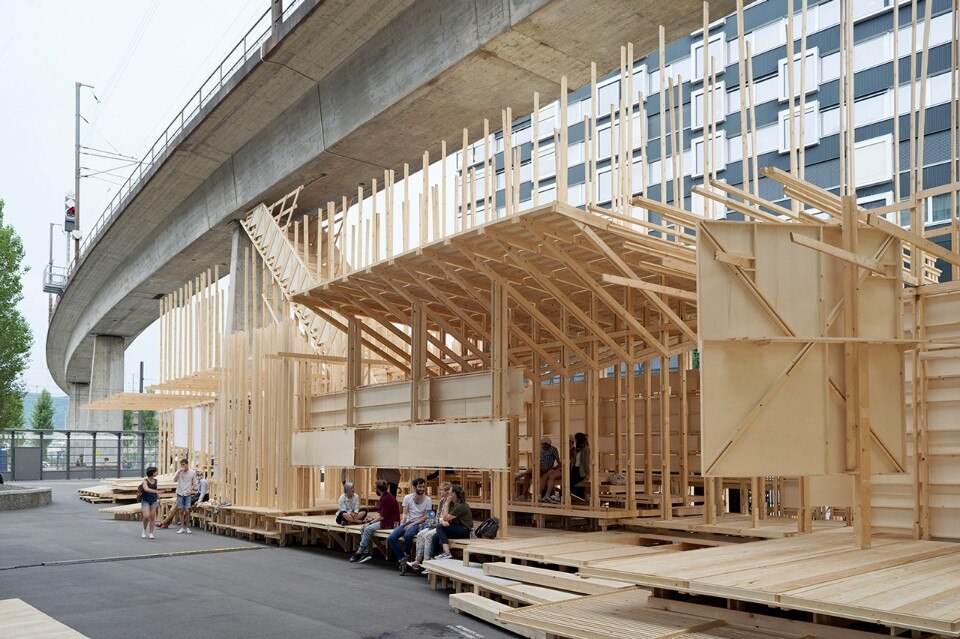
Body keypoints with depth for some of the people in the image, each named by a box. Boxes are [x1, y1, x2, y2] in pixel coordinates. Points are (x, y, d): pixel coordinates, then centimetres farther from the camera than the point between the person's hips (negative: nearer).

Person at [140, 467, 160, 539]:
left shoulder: (155, 480, 4)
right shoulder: (145, 481, -12)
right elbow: (146, 489, -30)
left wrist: (159, 498, 27)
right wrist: (155, 491, -44)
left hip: (153, 500, 4)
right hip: (145, 501, -4)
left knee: (152, 516, -1)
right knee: (146, 516, -15)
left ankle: (151, 533, 5)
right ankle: (144, 530, 10)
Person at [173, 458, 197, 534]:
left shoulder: (193, 472, -2)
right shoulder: (179, 472, 0)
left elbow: (194, 483, 4)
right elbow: (175, 480, -14)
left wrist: (191, 489, -13)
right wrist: (179, 472, -24)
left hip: (187, 494, -1)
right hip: (180, 493, 1)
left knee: (187, 511, -6)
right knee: (181, 511, 4)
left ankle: (187, 527, 6)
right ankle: (182, 528, 10)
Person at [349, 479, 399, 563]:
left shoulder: (387, 498, -18)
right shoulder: (384, 497, 14)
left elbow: (382, 516, -18)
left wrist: (371, 522, -13)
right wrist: (372, 519, 1)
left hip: (390, 522, -11)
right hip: (384, 521, 11)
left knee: (368, 529, -24)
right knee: (363, 528, -1)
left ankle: (360, 552, -14)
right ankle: (366, 552, -7)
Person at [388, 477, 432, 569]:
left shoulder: (428, 500, -3)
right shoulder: (407, 498, 5)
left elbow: (425, 517, -6)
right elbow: (405, 514, 4)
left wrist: (412, 524, -16)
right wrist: (401, 525, -14)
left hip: (418, 523, -4)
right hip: (407, 522, 4)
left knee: (408, 535, -35)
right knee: (391, 538, -19)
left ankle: (407, 556, -9)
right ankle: (401, 558, -5)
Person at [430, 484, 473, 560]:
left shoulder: (461, 506, -18)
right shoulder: (452, 504, 10)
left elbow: (446, 517, -16)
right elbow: (444, 518, 9)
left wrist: (446, 504, -9)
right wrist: (443, 521, -14)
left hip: (465, 531, -8)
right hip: (457, 529, 8)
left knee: (440, 528, -21)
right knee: (435, 537, -9)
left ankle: (446, 552, -29)